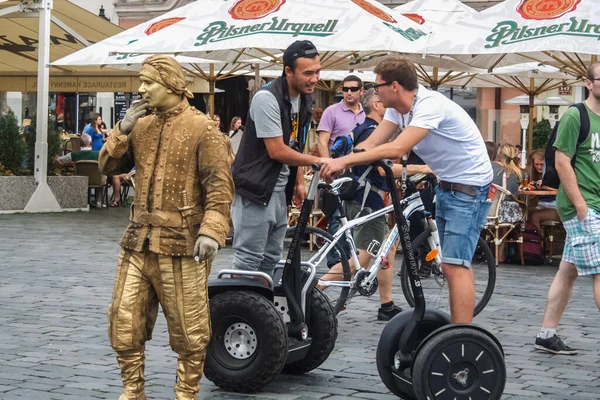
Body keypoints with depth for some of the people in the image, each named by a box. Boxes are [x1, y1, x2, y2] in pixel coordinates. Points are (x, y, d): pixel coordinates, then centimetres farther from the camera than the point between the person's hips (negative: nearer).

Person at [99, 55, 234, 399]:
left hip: (181, 245, -6)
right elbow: (109, 167, 14)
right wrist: (122, 131, 0)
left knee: (188, 331, 2)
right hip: (139, 242, 6)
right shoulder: (141, 126, 12)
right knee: (124, 322, 8)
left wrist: (212, 231, -23)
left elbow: (219, 186, -12)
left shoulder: (201, 128, -7)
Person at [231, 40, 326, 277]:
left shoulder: (304, 99, 7)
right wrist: (316, 161, -14)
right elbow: (277, 151, -22)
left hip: (279, 189, 9)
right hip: (255, 188, -9)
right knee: (249, 258, -7)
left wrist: (299, 182, 12)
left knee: (271, 257, 13)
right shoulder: (267, 98, -20)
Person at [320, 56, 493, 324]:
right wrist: (336, 164, -18)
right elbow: (371, 145, -3)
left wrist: (344, 161, -35)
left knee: (455, 266, -15)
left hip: (469, 188, -10)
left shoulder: (430, 105, -26)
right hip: (446, 186, 10)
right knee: (451, 265, 14)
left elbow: (397, 149, -35)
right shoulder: (397, 108, 2)